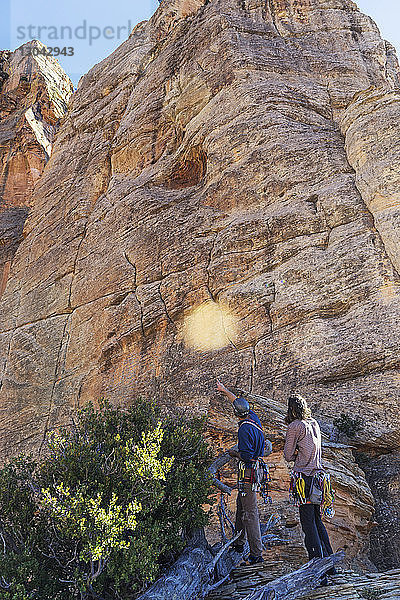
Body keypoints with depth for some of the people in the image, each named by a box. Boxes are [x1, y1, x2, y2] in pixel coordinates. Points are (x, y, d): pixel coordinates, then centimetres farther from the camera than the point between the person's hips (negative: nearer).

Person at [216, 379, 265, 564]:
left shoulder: (245, 429, -22)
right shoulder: (253, 418, 3)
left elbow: (246, 455, -24)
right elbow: (238, 401, 18)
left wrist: (234, 453, -6)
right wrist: (224, 390, 28)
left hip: (247, 471, -10)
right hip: (254, 467, 10)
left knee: (250, 513, -5)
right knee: (241, 506, 21)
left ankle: (256, 554, 0)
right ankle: (239, 543, 34)